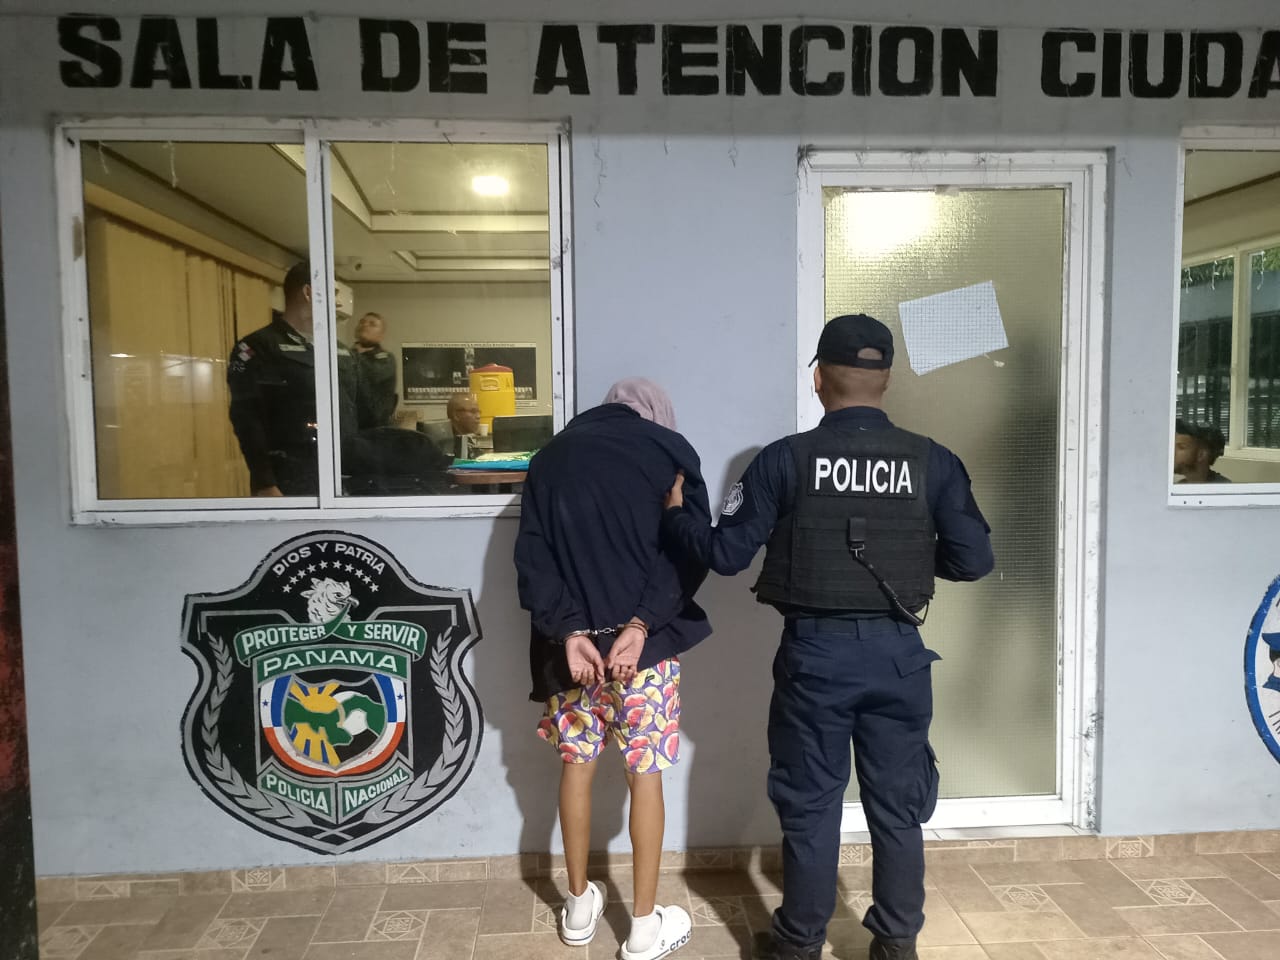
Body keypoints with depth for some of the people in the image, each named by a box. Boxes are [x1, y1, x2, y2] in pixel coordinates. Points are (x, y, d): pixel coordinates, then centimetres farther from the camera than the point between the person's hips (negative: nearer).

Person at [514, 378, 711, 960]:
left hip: (572, 638, 3)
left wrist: (568, 631, -9)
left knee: (576, 765, 16)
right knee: (645, 774, 8)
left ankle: (580, 905, 30)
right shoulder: (669, 450, 1)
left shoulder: (550, 456, 9)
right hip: (645, 639, -2)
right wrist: (640, 626, -16)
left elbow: (532, 556, -1)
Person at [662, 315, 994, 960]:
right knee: (898, 804, 16)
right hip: (898, 651, 2)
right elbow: (974, 559, -3)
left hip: (815, 651, -1)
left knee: (809, 804, 12)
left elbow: (726, 554, -7)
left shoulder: (784, 459, -10)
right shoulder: (932, 461, -4)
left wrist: (674, 515, 11)